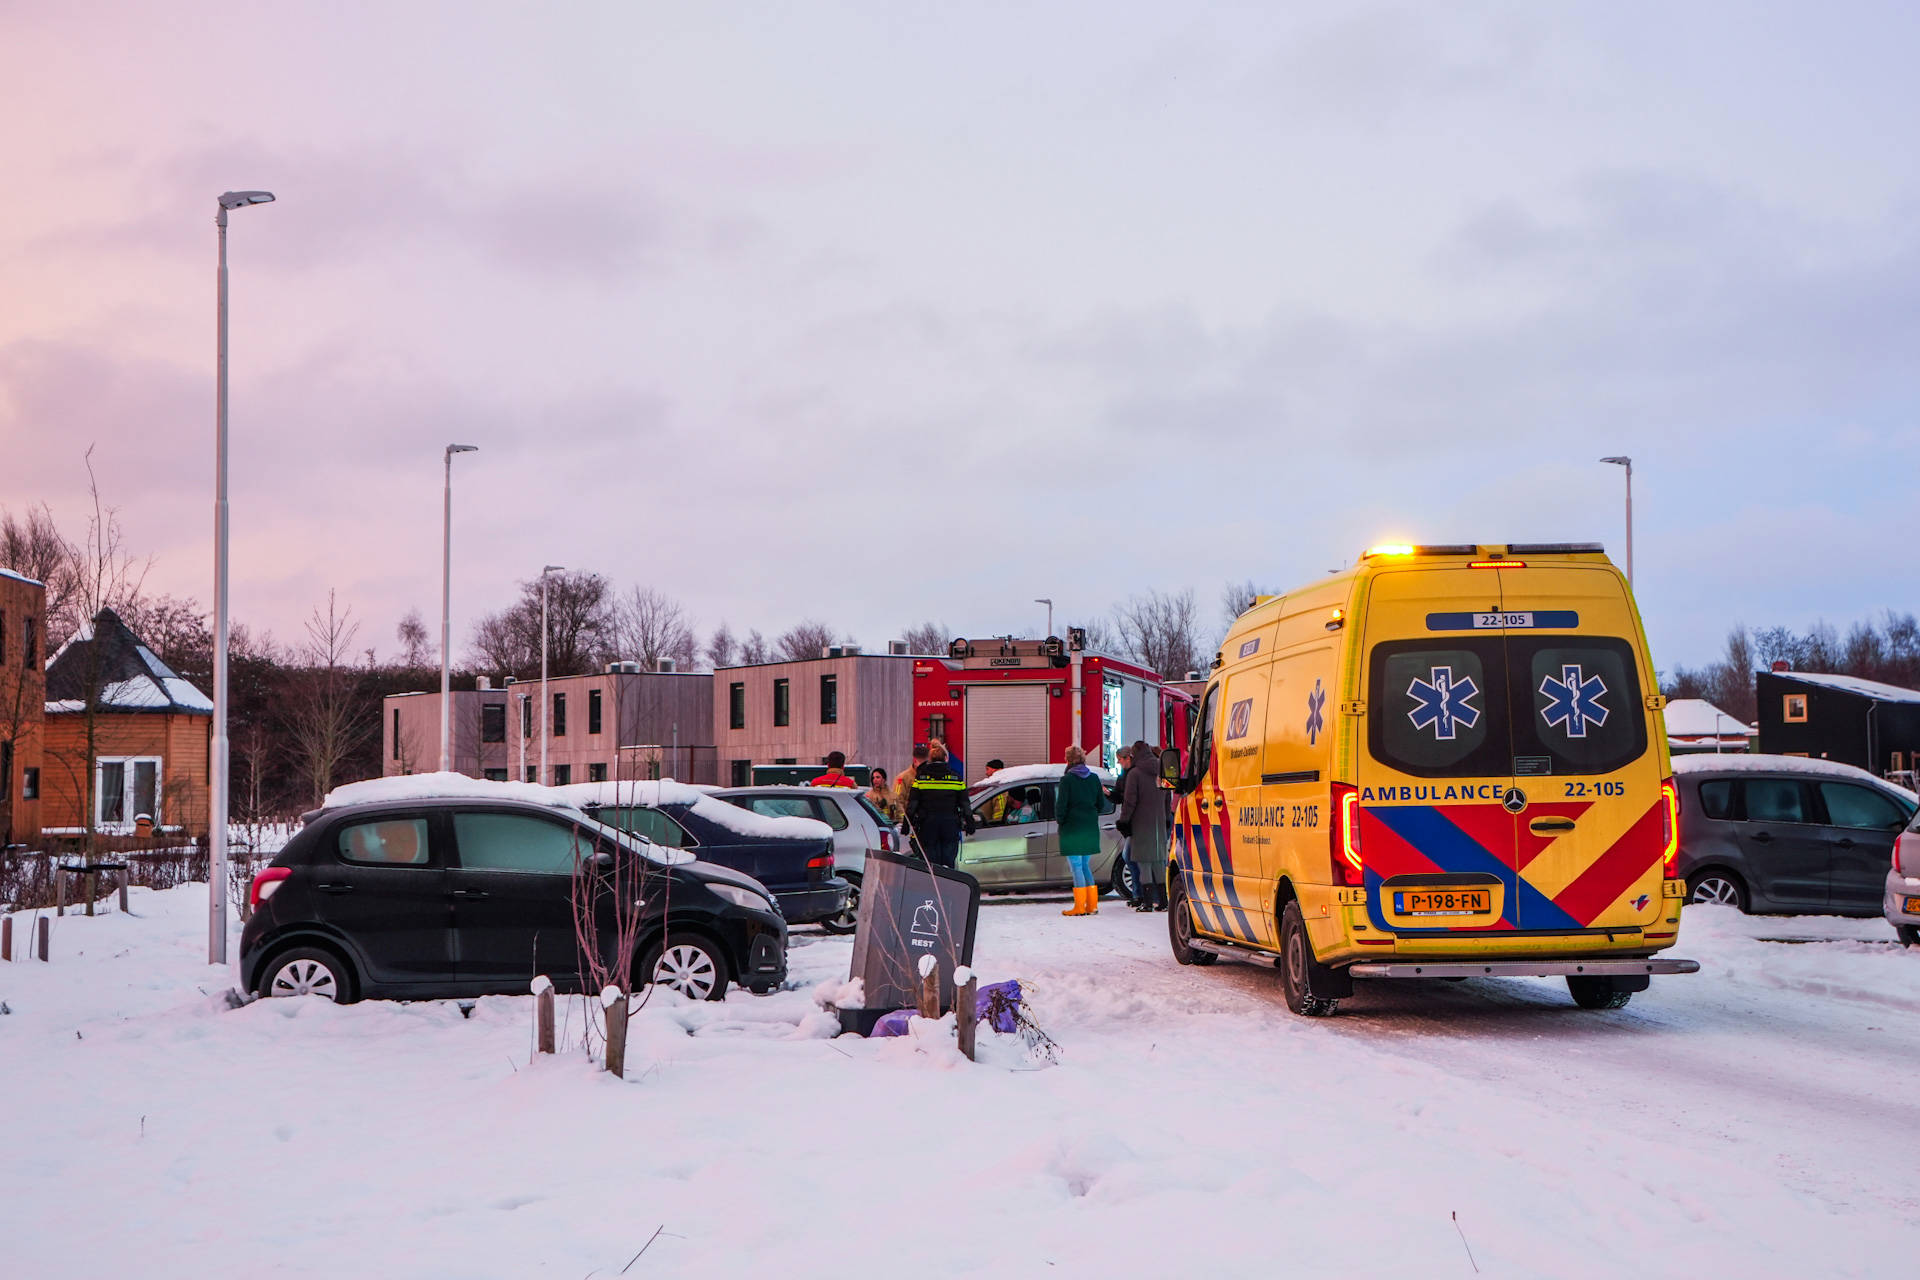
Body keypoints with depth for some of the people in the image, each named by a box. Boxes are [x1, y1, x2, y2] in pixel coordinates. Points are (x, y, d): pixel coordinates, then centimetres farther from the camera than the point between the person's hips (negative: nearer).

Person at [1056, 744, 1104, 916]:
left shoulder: (1067, 779, -11)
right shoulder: (1094, 778, 6)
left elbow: (1061, 805, -12)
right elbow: (1100, 804, 10)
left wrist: (1060, 820, 4)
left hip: (1072, 829, -6)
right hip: (1091, 828, 6)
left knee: (1076, 867, -2)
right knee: (1086, 866, 14)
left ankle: (1080, 906, -3)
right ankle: (1092, 905, 13)